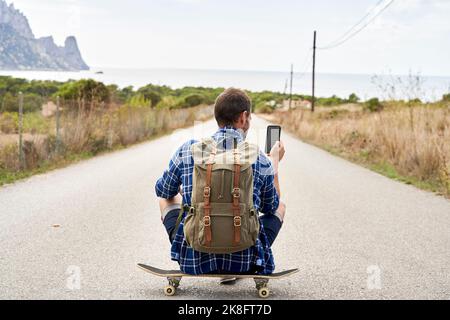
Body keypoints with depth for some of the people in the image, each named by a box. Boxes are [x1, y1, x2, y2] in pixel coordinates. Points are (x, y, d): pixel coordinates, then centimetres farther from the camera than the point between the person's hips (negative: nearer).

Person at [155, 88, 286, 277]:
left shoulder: (188, 150, -6)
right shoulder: (261, 160, -7)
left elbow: (162, 191, 12)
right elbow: (271, 207, 12)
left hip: (193, 260, 1)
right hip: (244, 261, -1)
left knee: (168, 198, 26)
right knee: (281, 206, 25)